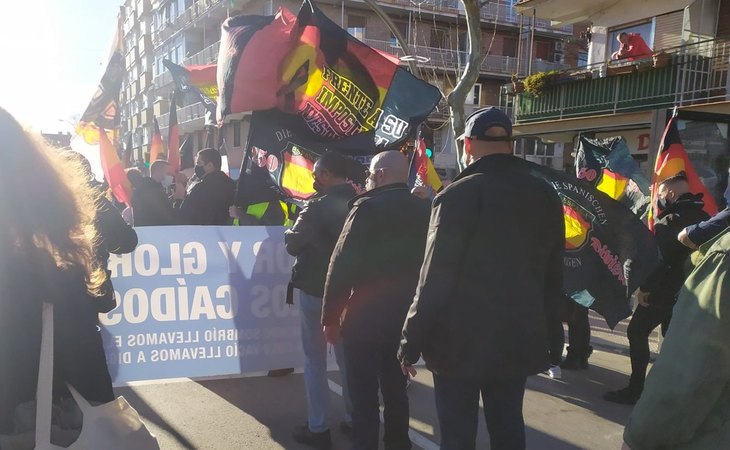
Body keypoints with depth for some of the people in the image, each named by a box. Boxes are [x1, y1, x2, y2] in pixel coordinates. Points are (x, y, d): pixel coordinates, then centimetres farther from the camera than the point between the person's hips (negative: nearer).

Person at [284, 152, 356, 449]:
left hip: (315, 291, -5)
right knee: (347, 357, 16)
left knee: (315, 360, 5)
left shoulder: (318, 207, -18)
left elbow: (293, 245, -10)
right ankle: (354, 419, 24)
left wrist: (291, 231, 8)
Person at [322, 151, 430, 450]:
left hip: (365, 315, -6)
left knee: (364, 393, 3)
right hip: (405, 314, 6)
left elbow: (342, 264, -15)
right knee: (396, 389, 18)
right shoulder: (423, 210, 4)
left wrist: (330, 316, -11)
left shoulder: (368, 208, -13)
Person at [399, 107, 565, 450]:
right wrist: (542, 325, 19)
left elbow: (435, 278, -16)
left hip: (461, 342, -5)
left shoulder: (458, 195, -15)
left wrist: (411, 342, -8)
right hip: (520, 340, 6)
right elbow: (553, 276, 9)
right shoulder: (546, 197, 4)